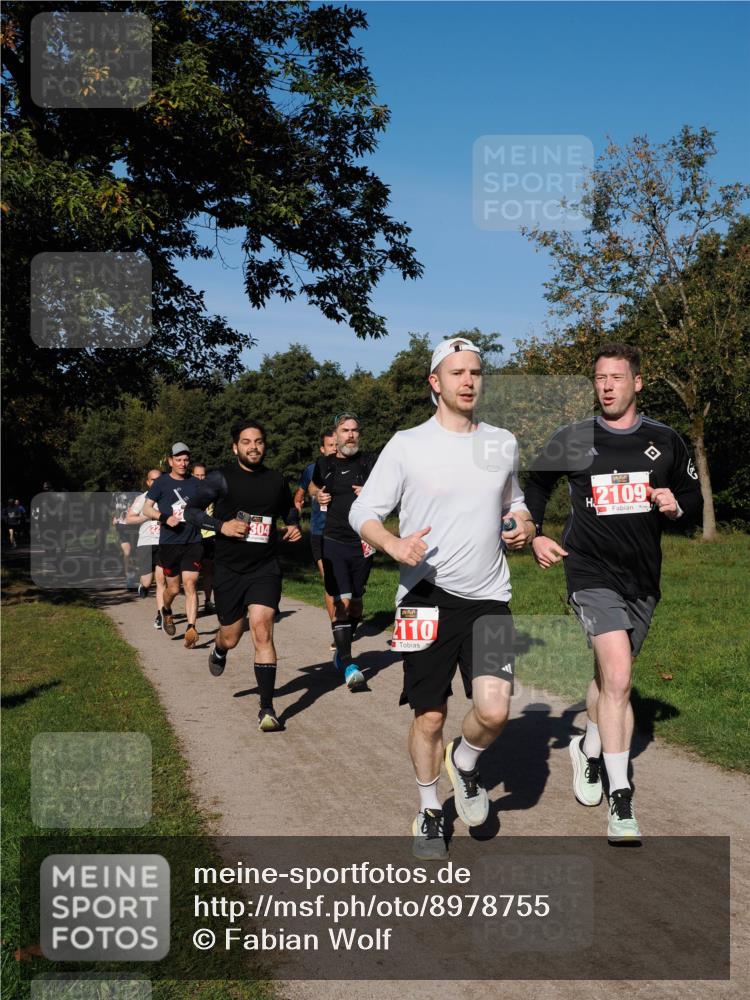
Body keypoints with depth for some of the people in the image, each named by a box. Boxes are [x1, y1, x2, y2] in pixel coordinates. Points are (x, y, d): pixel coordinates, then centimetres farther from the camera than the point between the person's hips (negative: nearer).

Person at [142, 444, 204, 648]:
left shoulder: (196, 483, 9)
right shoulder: (162, 482, 1)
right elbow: (147, 508, -1)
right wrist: (165, 518, -17)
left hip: (193, 542, 1)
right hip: (169, 543, -1)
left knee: (190, 585, -9)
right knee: (173, 588, 7)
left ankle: (191, 628, -12)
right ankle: (166, 611, 39)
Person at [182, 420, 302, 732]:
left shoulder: (275, 480, 5)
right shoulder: (221, 478, -4)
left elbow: (289, 509, 24)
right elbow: (191, 510, -5)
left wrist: (294, 526, 4)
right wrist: (221, 525, -19)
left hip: (265, 568, 0)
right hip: (229, 569, 0)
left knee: (262, 630, -17)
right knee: (231, 638, 11)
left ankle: (267, 709, -11)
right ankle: (218, 651, 53)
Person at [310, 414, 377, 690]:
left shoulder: (370, 462, 2)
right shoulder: (324, 464, 7)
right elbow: (313, 486, 28)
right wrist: (318, 496, 6)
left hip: (363, 542, 1)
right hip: (334, 541, -1)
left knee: (356, 601, 11)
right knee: (342, 602, -12)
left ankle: (342, 651, 32)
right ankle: (348, 665, -11)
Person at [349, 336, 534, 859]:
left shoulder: (503, 443, 9)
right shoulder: (407, 444, -3)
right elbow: (363, 512, -3)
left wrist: (521, 525, 2)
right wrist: (395, 544, -23)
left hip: (489, 597, 2)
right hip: (427, 597, -2)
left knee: (494, 711, -14)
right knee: (430, 718, 6)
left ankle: (464, 763, 21)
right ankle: (431, 811, 32)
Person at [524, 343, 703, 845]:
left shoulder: (666, 441, 4)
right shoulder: (573, 439, -1)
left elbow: (695, 499, 12)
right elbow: (535, 483, 15)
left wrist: (676, 505, -10)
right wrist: (536, 536, 5)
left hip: (644, 577, 3)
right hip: (592, 572, -3)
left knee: (612, 676, 15)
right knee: (617, 676, -18)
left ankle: (588, 747, 43)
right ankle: (621, 801, -12)